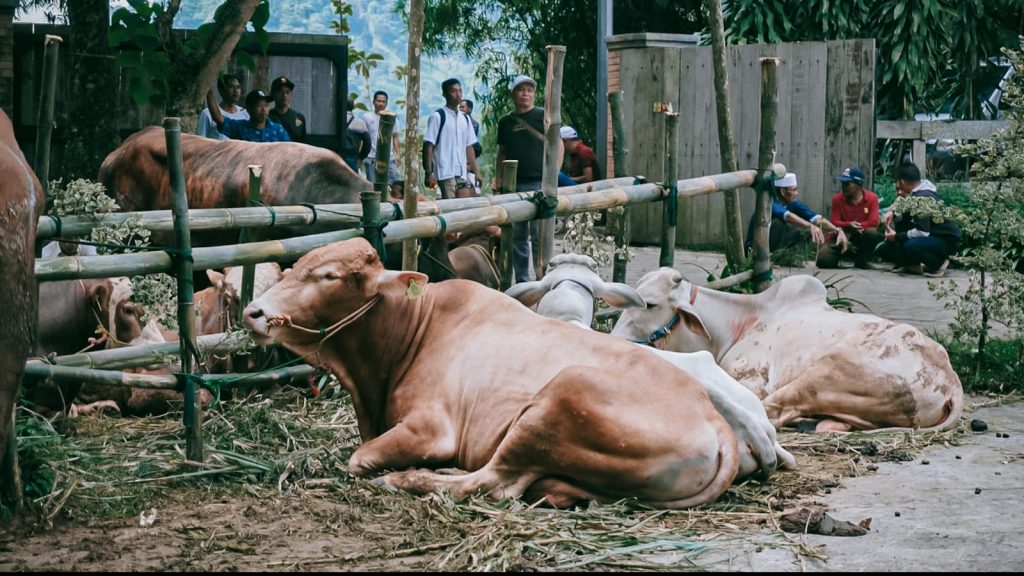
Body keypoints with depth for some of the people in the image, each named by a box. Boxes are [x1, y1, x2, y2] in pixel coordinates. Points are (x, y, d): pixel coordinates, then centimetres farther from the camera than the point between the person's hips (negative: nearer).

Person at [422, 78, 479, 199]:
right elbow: (428, 146, -6)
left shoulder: (465, 118, 14)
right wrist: (428, 173, -12)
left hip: (463, 173, 6)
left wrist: (475, 172, 12)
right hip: (445, 173, -6)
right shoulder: (437, 116, -4)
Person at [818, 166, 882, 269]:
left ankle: (862, 260, -8)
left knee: (872, 233, -35)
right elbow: (834, 222, -10)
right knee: (823, 260, -26)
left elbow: (873, 222, -15)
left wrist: (855, 227, -23)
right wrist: (848, 225, -30)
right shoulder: (837, 198, -6)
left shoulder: (872, 198, -8)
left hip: (862, 237, 0)